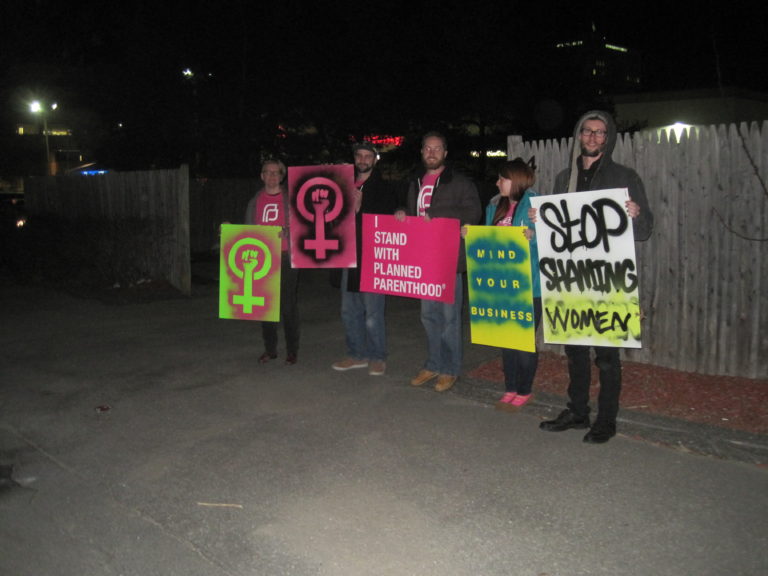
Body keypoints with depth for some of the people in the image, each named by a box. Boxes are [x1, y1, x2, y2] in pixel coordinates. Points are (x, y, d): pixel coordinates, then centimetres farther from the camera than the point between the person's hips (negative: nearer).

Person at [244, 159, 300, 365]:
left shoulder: (291, 198, 5)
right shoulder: (255, 201, 15)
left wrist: (286, 232, -17)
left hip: (285, 257, -3)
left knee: (288, 304, -3)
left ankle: (292, 350, 6)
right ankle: (270, 349, 14)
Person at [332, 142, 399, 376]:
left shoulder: (384, 188, -2)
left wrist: (360, 209, -17)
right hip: (349, 257, 7)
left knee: (373, 312, -4)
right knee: (349, 311, 12)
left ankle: (377, 357, 10)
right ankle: (357, 354, 25)